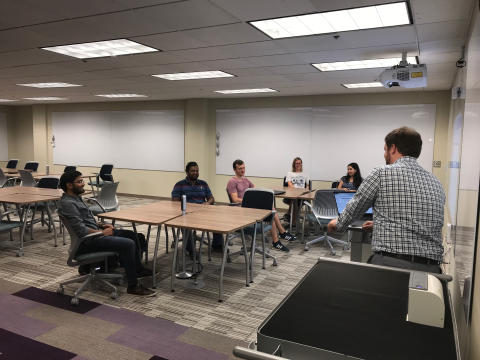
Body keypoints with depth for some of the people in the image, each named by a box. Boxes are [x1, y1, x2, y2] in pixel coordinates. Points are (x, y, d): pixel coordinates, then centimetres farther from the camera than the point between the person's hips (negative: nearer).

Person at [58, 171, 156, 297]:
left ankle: (138, 270, 28)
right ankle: (133, 286, -16)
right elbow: (81, 230, -26)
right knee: (128, 244, -22)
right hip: (87, 242, -11)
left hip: (94, 233, 11)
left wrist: (101, 225, 8)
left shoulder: (76, 198, 13)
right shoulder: (67, 203, -20)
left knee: (131, 235, 17)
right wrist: (102, 232, -15)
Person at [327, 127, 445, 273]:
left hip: (390, 263, -5)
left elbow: (354, 208, 9)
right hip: (430, 267, 6)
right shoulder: (436, 183, 15)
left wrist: (339, 223, 30)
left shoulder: (382, 173, -3)